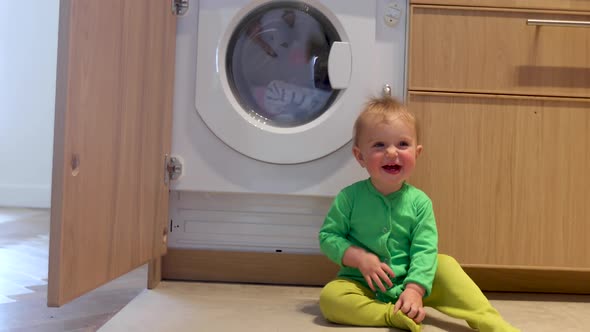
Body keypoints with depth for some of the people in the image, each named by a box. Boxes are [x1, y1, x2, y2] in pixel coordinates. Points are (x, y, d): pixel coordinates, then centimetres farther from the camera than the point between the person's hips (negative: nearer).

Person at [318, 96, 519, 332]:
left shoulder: (419, 201, -5)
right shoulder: (349, 197, -9)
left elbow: (425, 250, -10)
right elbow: (327, 237, -4)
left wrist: (415, 289, -25)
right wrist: (360, 258, -19)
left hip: (408, 283, 2)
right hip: (364, 286, -1)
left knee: (445, 265, -17)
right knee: (330, 296, -29)